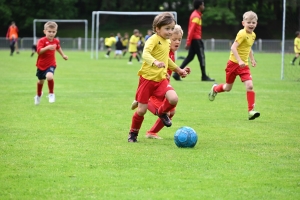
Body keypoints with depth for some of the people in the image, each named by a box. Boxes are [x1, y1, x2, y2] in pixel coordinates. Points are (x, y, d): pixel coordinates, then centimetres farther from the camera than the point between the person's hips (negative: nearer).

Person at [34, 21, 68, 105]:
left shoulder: (56, 41, -2)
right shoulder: (42, 41, -18)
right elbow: (39, 51, -33)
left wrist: (63, 55, 31)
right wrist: (47, 47, -46)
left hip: (51, 64, 1)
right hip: (41, 64, -1)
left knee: (49, 76, -30)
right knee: (40, 80, 18)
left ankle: (51, 94, -8)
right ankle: (38, 95, 48)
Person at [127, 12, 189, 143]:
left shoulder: (167, 42, 11)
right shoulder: (154, 39, -14)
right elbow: (145, 54, -31)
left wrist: (178, 70, 36)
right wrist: (155, 62, -49)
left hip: (161, 79, 6)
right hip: (147, 78, -6)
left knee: (173, 99, -20)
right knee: (142, 110, -1)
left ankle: (162, 112, 13)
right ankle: (133, 133, 23)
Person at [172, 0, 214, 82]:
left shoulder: (195, 15, 15)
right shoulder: (196, 16, -16)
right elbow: (191, 30, -20)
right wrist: (188, 43, -22)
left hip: (194, 39, 10)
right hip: (196, 40, -10)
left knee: (190, 57, 9)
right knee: (201, 57, -2)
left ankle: (177, 73, 4)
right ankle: (204, 76, 4)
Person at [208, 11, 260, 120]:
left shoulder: (253, 35, 7)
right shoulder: (242, 34, -18)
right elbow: (233, 47, -26)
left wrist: (252, 59, 18)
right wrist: (239, 61, -33)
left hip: (244, 65, 6)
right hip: (233, 63, -6)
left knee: (249, 85, -13)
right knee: (228, 87, 10)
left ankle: (251, 111, -12)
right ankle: (215, 88, 45)